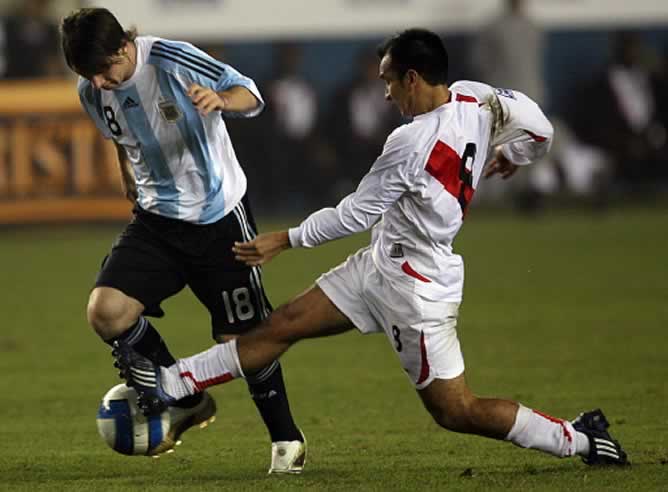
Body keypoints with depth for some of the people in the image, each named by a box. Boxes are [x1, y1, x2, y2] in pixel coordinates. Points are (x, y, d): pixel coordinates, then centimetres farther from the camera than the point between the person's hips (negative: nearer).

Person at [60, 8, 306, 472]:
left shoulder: (172, 60, -20)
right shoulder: (93, 94, -4)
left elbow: (250, 94, -16)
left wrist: (220, 99, -36)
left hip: (219, 217, -5)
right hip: (157, 220, 5)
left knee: (242, 337, -2)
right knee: (105, 312, -15)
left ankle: (286, 440, 21)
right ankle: (186, 401, 7)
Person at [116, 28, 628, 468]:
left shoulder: (412, 142, -27)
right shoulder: (475, 98, -6)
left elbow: (355, 214, -19)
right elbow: (539, 130, 6)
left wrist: (285, 240, -7)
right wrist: (510, 156, 30)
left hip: (416, 288, -10)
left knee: (455, 411, -2)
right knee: (283, 325, 8)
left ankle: (580, 439, 8)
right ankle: (169, 384, 11)